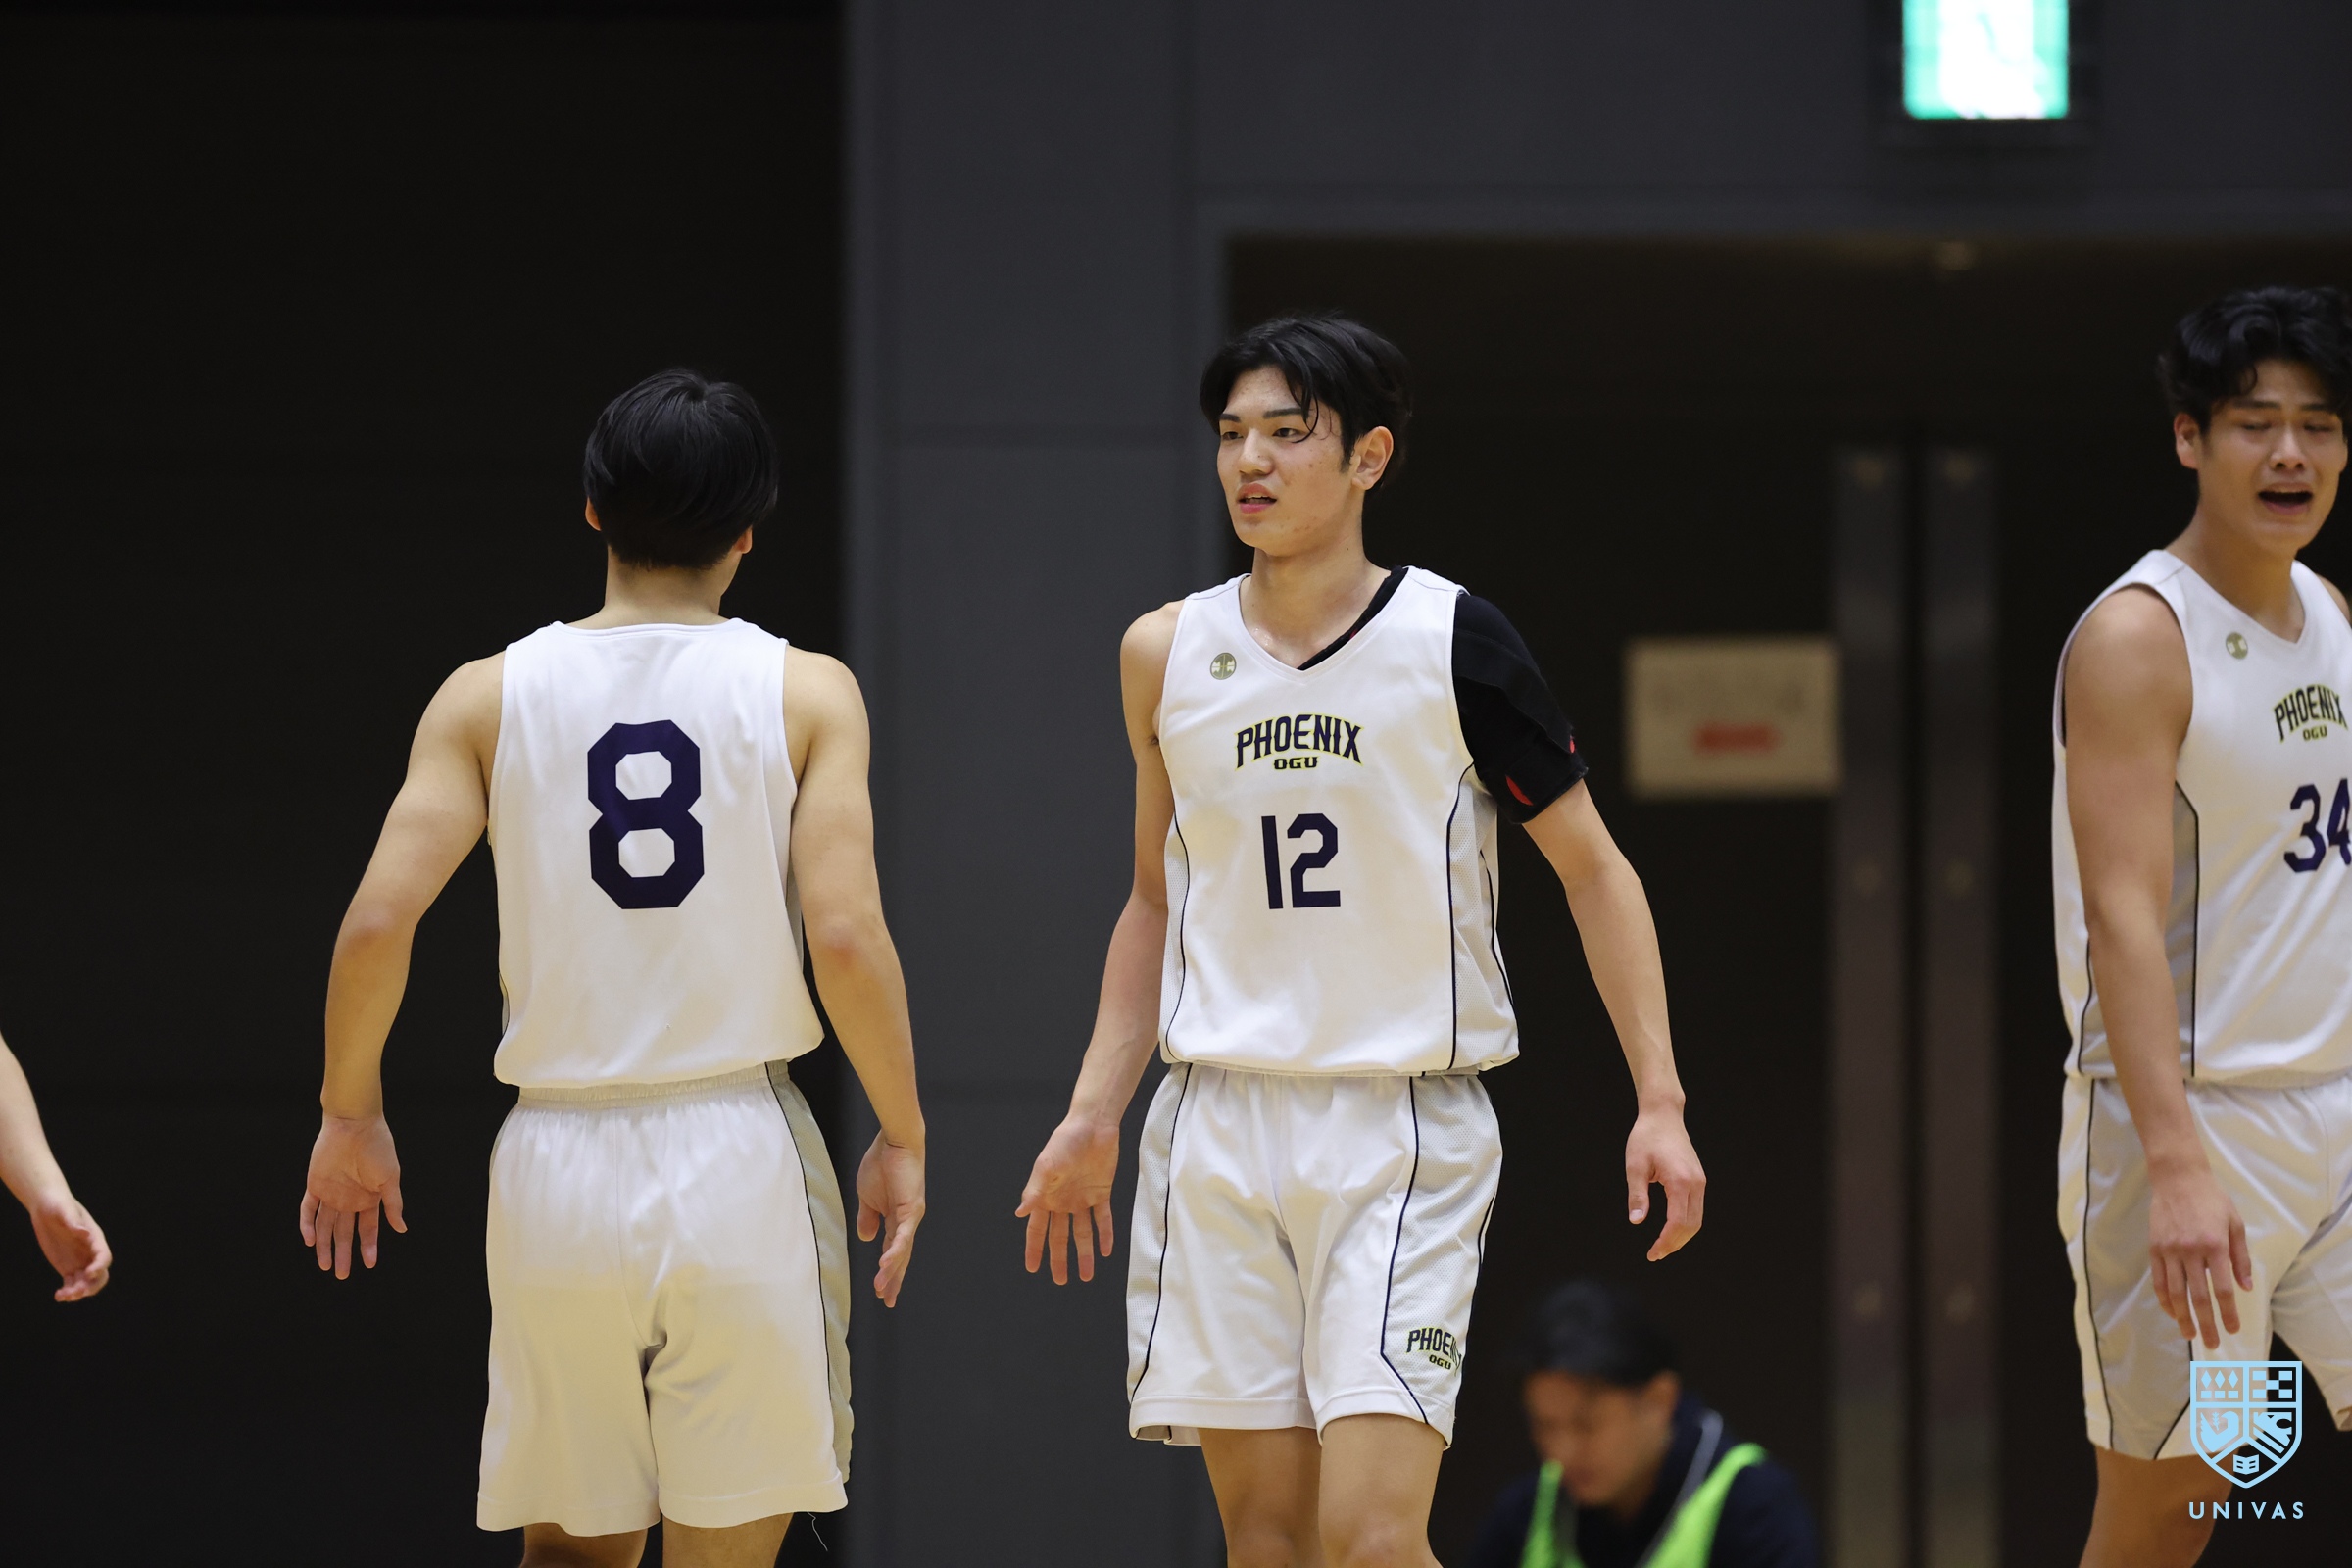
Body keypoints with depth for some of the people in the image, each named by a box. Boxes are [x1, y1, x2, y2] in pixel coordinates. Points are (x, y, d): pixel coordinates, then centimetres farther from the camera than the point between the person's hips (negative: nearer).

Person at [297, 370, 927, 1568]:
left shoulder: (489, 696, 3)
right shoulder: (804, 693, -1)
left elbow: (376, 924, -5)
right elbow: (847, 934, -11)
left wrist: (349, 1116, 10)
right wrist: (899, 1137, 2)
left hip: (558, 1160, 2)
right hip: (735, 1155, -2)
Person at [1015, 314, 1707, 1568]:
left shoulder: (1452, 642, -5)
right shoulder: (1167, 655, 6)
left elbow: (1593, 870, 1)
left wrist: (1658, 1103, -6)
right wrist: (1093, 1115, 11)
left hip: (1404, 1133, -4)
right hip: (1220, 1133, 4)